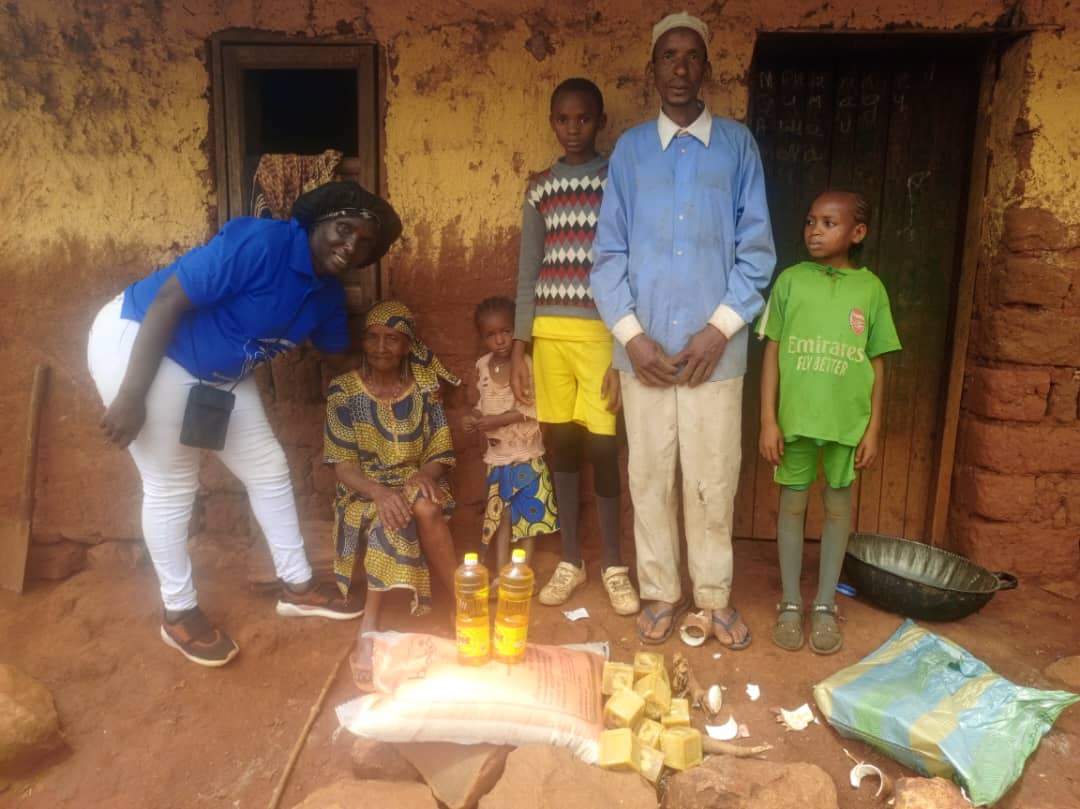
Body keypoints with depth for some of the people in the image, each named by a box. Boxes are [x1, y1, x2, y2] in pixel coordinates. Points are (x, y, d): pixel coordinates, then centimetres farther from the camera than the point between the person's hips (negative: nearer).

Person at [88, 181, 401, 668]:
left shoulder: (328, 293, -1)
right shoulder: (260, 242, -27)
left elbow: (339, 355, 16)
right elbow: (167, 300, -27)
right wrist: (131, 396, -27)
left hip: (217, 371, 9)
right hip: (137, 343, -8)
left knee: (268, 469, 8)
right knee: (172, 486, 0)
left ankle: (297, 586, 23)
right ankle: (178, 613, 20)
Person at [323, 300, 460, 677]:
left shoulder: (424, 388, -1)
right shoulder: (344, 390, -6)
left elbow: (441, 455, 0)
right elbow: (342, 464, -9)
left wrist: (425, 475, -24)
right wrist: (380, 492, -28)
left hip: (416, 483, 1)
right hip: (366, 490, -1)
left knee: (424, 508, -34)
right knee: (393, 516, -35)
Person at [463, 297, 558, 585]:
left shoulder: (527, 364, -15)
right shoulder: (482, 366, 1)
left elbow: (533, 407, -18)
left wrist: (500, 420, -23)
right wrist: (475, 418, -10)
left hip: (526, 451, -4)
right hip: (497, 452, 4)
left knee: (528, 511, 6)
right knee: (500, 511, 9)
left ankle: (524, 571, 20)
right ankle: (501, 573, 17)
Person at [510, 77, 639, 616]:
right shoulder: (540, 189, 11)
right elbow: (528, 273, 11)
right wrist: (518, 349, 6)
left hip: (602, 331, -3)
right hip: (549, 332, 4)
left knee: (602, 445, -3)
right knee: (560, 441, 8)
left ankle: (612, 563, 16)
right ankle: (570, 559, 22)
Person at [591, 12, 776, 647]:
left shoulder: (737, 145, 4)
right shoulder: (629, 149, 7)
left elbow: (757, 250, 1)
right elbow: (609, 253, 3)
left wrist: (719, 329, -9)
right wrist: (631, 334, -7)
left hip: (715, 349, -1)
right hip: (644, 349, 1)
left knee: (714, 480, 6)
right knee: (650, 476, 9)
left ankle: (714, 598, 25)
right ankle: (661, 594, 26)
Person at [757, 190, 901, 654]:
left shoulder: (870, 288, 1)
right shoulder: (790, 280, -1)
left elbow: (876, 364, 4)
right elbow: (772, 353, -1)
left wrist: (874, 428, 1)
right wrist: (768, 420, -5)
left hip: (848, 421, 1)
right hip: (794, 416, 0)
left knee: (838, 505, 10)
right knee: (792, 503, 8)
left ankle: (825, 605, 25)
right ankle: (791, 604, 23)